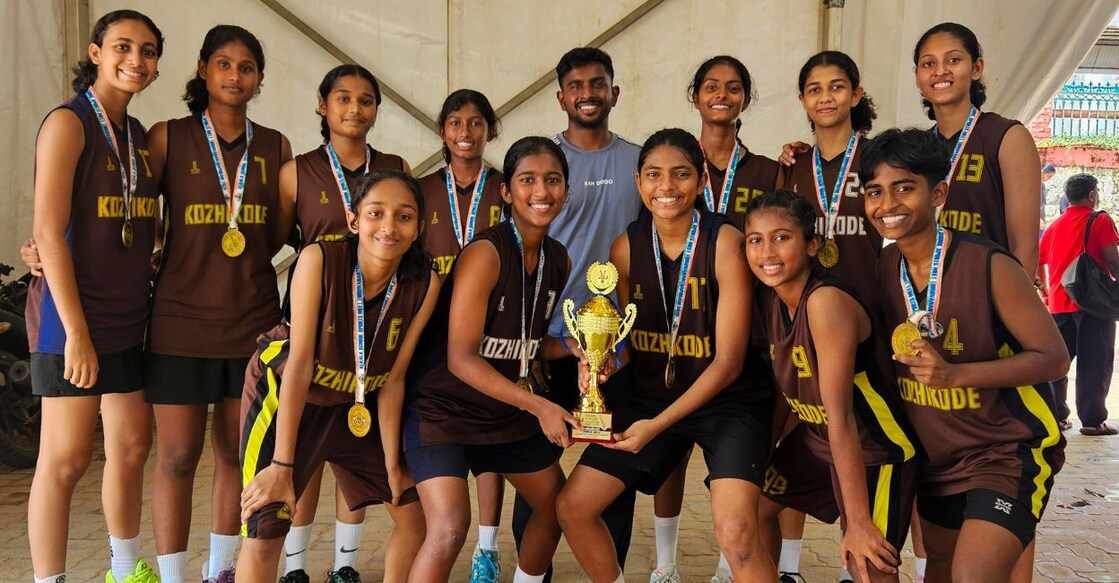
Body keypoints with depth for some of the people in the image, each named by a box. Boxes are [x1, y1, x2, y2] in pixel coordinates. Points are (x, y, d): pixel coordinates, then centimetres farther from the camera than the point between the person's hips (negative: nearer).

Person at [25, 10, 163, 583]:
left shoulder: (139, 136, 12)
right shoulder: (69, 123, -10)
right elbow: (48, 232, -16)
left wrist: (147, 305, 11)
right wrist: (76, 331, -19)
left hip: (128, 319, 8)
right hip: (72, 316, -7)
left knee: (133, 446, 14)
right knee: (66, 459, -1)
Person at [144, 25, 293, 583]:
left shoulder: (275, 147, 7)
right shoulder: (167, 138, 0)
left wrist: (238, 270, -3)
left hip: (254, 319, 3)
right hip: (181, 320, -2)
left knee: (237, 453, 10)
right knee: (177, 457, -1)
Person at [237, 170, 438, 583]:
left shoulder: (425, 284, -18)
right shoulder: (319, 260, -27)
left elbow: (392, 380, -11)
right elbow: (299, 365, -26)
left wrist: (392, 463, -7)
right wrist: (282, 465, -26)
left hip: (353, 405, 4)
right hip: (282, 394, -3)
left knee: (414, 513, 6)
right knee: (264, 536, -11)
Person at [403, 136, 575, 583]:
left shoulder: (559, 261, 1)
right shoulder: (485, 253, -21)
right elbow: (460, 358, -24)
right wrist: (538, 406, -27)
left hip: (507, 409, 8)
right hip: (442, 406, -8)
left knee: (558, 505, 18)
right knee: (449, 529, -22)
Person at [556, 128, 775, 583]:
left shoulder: (725, 242, -16)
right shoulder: (626, 247, -3)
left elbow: (729, 361, -16)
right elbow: (630, 340, 8)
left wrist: (659, 424, -21)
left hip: (728, 400, -4)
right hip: (651, 394, 5)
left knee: (735, 529, -26)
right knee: (572, 507, 2)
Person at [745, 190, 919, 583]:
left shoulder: (826, 302, -27)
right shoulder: (769, 296, -4)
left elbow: (840, 417, -27)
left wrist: (858, 520, -24)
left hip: (876, 451, -8)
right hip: (818, 442, 8)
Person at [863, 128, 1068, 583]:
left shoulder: (990, 267, -21)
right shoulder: (881, 268, -5)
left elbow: (1053, 357, -17)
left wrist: (955, 374, -27)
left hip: (1006, 452, -6)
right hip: (935, 456, 6)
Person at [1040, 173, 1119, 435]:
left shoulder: (1054, 226, 13)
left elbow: (1039, 261, 16)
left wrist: (1047, 291, 27)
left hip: (1059, 304, 6)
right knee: (1094, 364, -1)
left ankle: (1056, 415, 13)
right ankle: (1093, 420, 0)